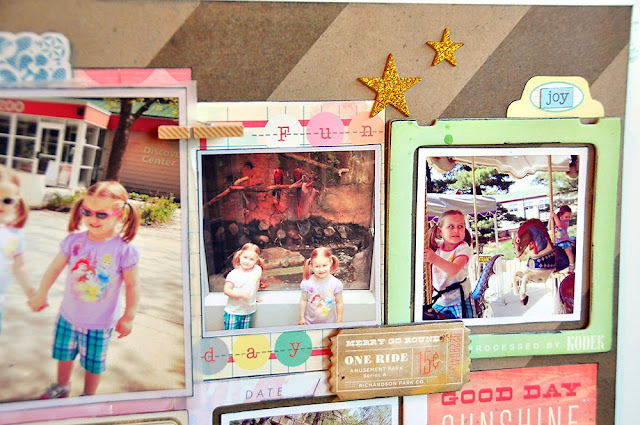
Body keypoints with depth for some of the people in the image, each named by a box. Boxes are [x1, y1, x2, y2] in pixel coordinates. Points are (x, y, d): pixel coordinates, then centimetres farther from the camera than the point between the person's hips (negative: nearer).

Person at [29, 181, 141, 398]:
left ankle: (88, 395, 41)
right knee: (63, 354, 24)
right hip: (68, 316, 4)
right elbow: (55, 268, 3)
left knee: (94, 363, 15)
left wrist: (128, 317, -9)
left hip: (100, 323, -3)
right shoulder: (74, 241, -12)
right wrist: (41, 295, 12)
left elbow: (132, 285, -14)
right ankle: (62, 386, 52)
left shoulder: (124, 250, -22)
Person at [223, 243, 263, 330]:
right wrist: (241, 295, -28)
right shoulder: (233, 274, -14)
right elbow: (226, 290, -19)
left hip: (248, 312, 3)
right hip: (233, 312, -3)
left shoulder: (258, 270, -5)